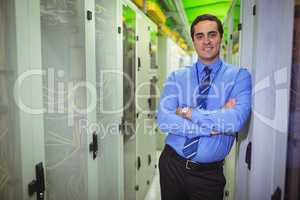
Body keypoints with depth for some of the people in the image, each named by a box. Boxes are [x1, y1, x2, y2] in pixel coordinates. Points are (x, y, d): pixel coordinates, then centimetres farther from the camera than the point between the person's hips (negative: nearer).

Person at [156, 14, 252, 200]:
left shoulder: (239, 76, -5)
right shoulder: (177, 77, -2)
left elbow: (235, 121, -21)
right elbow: (163, 119, -15)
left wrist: (188, 112, -16)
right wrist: (214, 126, -19)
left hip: (209, 173, -1)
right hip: (172, 164, 2)